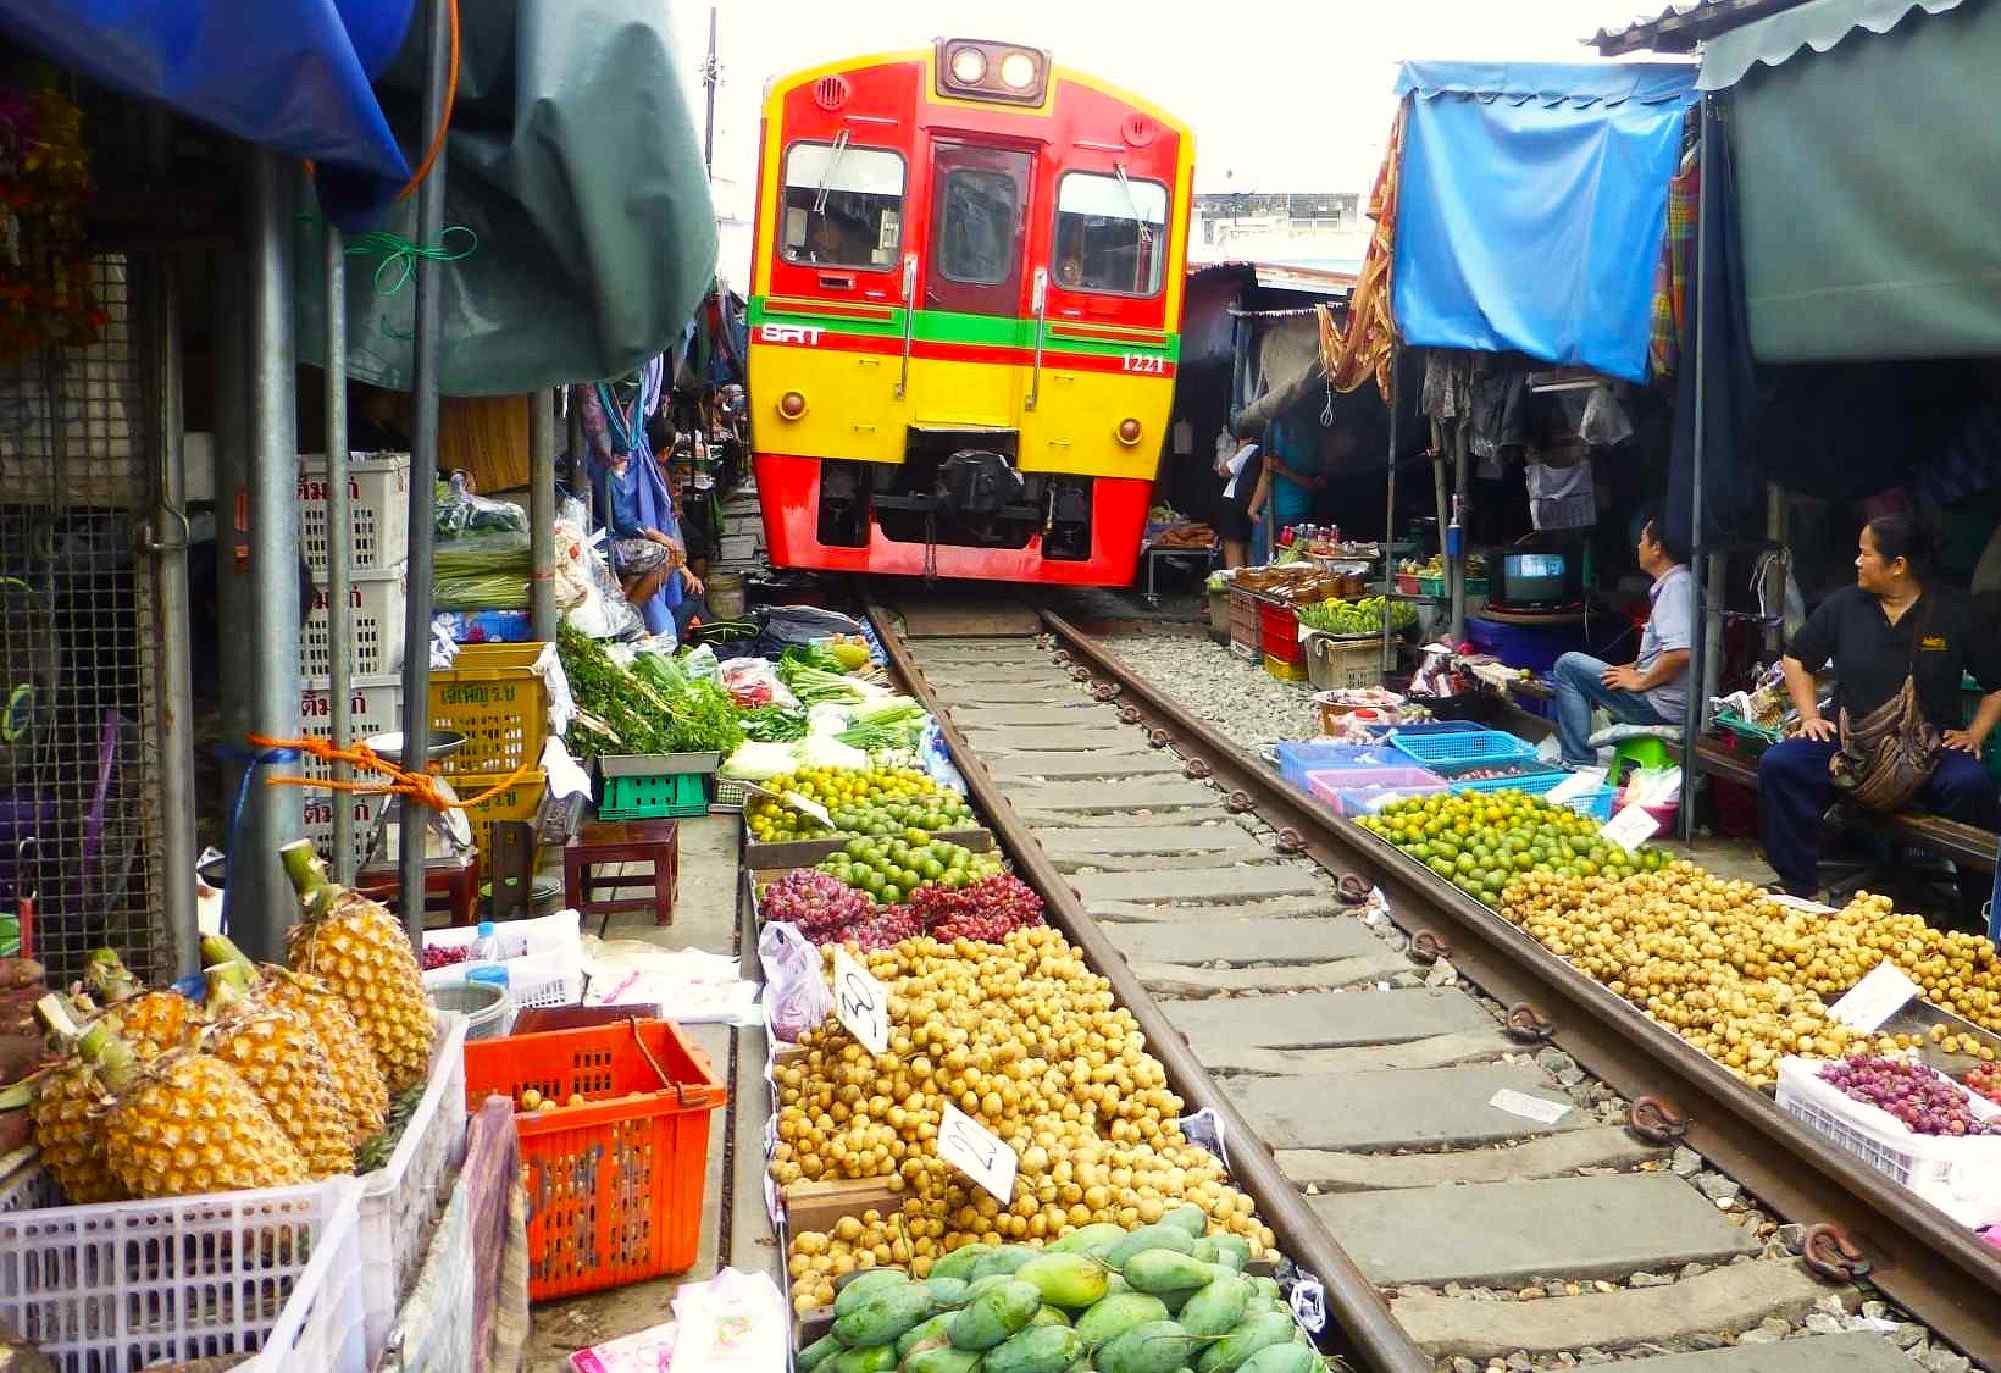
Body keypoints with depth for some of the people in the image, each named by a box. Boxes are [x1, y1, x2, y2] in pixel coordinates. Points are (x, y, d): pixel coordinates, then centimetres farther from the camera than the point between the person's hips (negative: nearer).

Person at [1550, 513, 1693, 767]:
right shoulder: (1674, 583, 16)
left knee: (1568, 665, -6)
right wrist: (1635, 668, 16)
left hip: (1662, 705, -11)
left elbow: (1680, 652, -30)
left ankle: (1578, 763, -6)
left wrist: (1640, 681, -18)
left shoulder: (1676, 585, -17)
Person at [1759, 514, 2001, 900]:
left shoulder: (1955, 614, 1)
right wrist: (1810, 716, 7)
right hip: (1850, 742, 2)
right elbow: (1795, 659, 18)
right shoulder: (1843, 605, 6)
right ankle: (1799, 888, -18)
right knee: (1777, 763, -26)